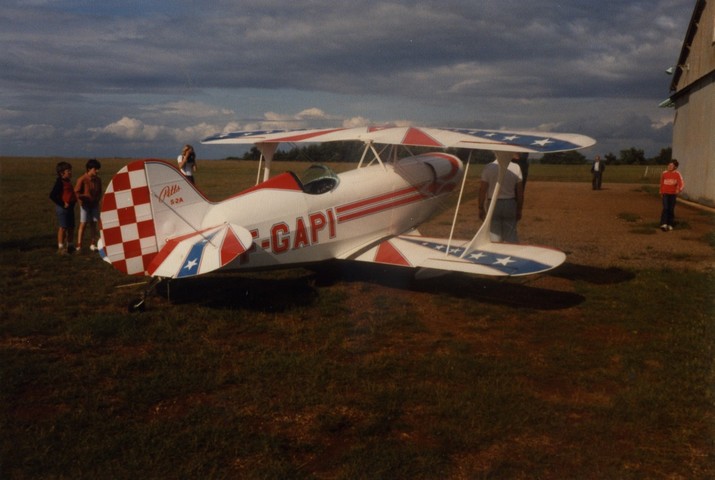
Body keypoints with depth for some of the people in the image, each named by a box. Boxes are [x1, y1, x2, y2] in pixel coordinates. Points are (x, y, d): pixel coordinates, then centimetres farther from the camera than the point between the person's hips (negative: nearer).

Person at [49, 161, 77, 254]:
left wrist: (74, 200, 9)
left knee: (71, 227, 13)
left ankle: (69, 245, 26)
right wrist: (63, 204, -18)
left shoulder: (68, 181, 13)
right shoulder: (59, 182, -13)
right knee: (63, 227, -3)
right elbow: (52, 195, -18)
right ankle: (61, 247, 5)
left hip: (70, 207, 8)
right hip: (62, 208, -8)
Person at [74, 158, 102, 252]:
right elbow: (76, 192, -10)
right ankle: (79, 246, 1)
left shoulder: (98, 180, 4)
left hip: (95, 205, 5)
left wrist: (97, 198, 1)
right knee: (83, 224, -4)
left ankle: (92, 244, 15)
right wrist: (87, 198, -15)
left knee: (93, 224, 8)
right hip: (85, 205, -5)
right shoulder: (82, 179, -13)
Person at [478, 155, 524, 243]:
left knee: (494, 238, 5)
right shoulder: (516, 167, -5)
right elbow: (520, 192, -1)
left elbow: (482, 190, -7)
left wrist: (481, 208, 2)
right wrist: (519, 210, 9)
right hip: (510, 204, 1)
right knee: (511, 238, 7)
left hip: (493, 205, -1)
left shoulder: (488, 167, -8)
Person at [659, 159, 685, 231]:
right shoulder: (664, 173, 1)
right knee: (665, 208, -13)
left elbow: (681, 183, -16)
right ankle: (663, 224, -17)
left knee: (671, 210, 7)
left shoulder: (677, 174, -5)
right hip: (665, 193, 0)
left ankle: (670, 225, 17)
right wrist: (661, 192, 21)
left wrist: (679, 189, -35)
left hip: (673, 194, 0)